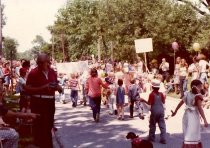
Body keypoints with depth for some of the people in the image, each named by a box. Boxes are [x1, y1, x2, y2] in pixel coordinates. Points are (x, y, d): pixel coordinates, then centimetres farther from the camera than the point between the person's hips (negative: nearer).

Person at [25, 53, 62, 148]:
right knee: (39, 126, -8)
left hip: (50, 102, 6)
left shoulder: (52, 72, 7)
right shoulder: (33, 73, -9)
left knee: (48, 125, 17)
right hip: (38, 102, -6)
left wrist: (58, 88, -2)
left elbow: (56, 85, 21)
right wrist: (42, 88, -24)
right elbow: (27, 89, -14)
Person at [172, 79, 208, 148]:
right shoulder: (198, 96, -14)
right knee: (192, 136, -1)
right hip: (194, 117, -7)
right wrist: (205, 120, -20)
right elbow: (200, 109, -20)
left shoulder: (187, 94, 6)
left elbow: (180, 103, 14)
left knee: (188, 135, 18)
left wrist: (175, 111, 28)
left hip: (186, 116, 7)